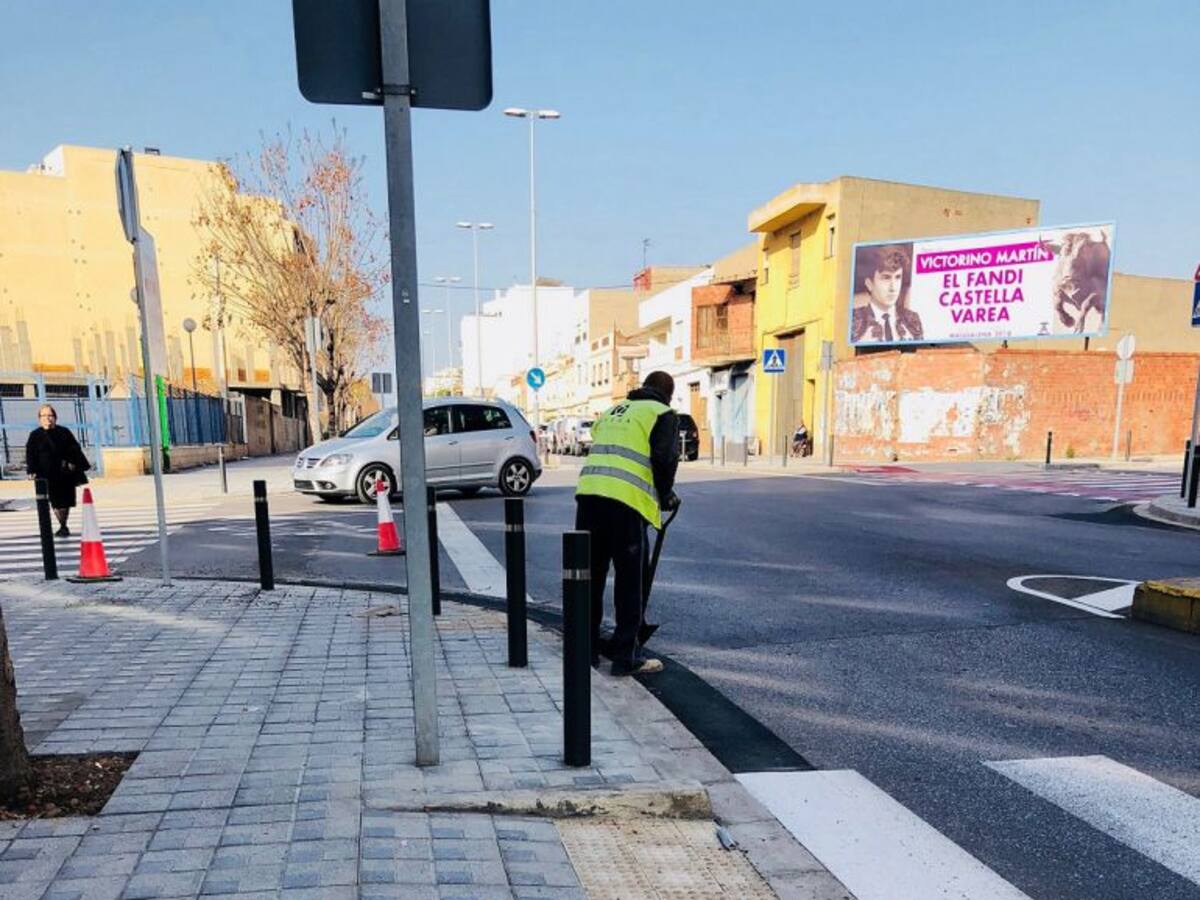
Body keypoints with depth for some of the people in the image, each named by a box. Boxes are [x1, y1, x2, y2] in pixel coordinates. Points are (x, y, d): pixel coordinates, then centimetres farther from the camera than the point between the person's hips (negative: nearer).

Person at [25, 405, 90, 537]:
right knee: (57, 502, -4)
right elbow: (30, 454, -1)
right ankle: (63, 526, 7)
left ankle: (63, 527, 19)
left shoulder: (64, 432, 7)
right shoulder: (35, 435, 4)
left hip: (66, 473, 2)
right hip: (49, 475, -2)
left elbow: (75, 450, 7)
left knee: (67, 501, 5)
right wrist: (32, 471, -12)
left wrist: (81, 466, 0)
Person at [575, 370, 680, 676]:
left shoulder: (613, 411, 27)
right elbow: (665, 459, -5)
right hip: (626, 502, -6)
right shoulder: (662, 414, 7)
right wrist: (666, 496, 12)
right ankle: (626, 656, 10)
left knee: (590, 577, 16)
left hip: (589, 493, 6)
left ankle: (586, 648, 27)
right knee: (629, 582, 4)